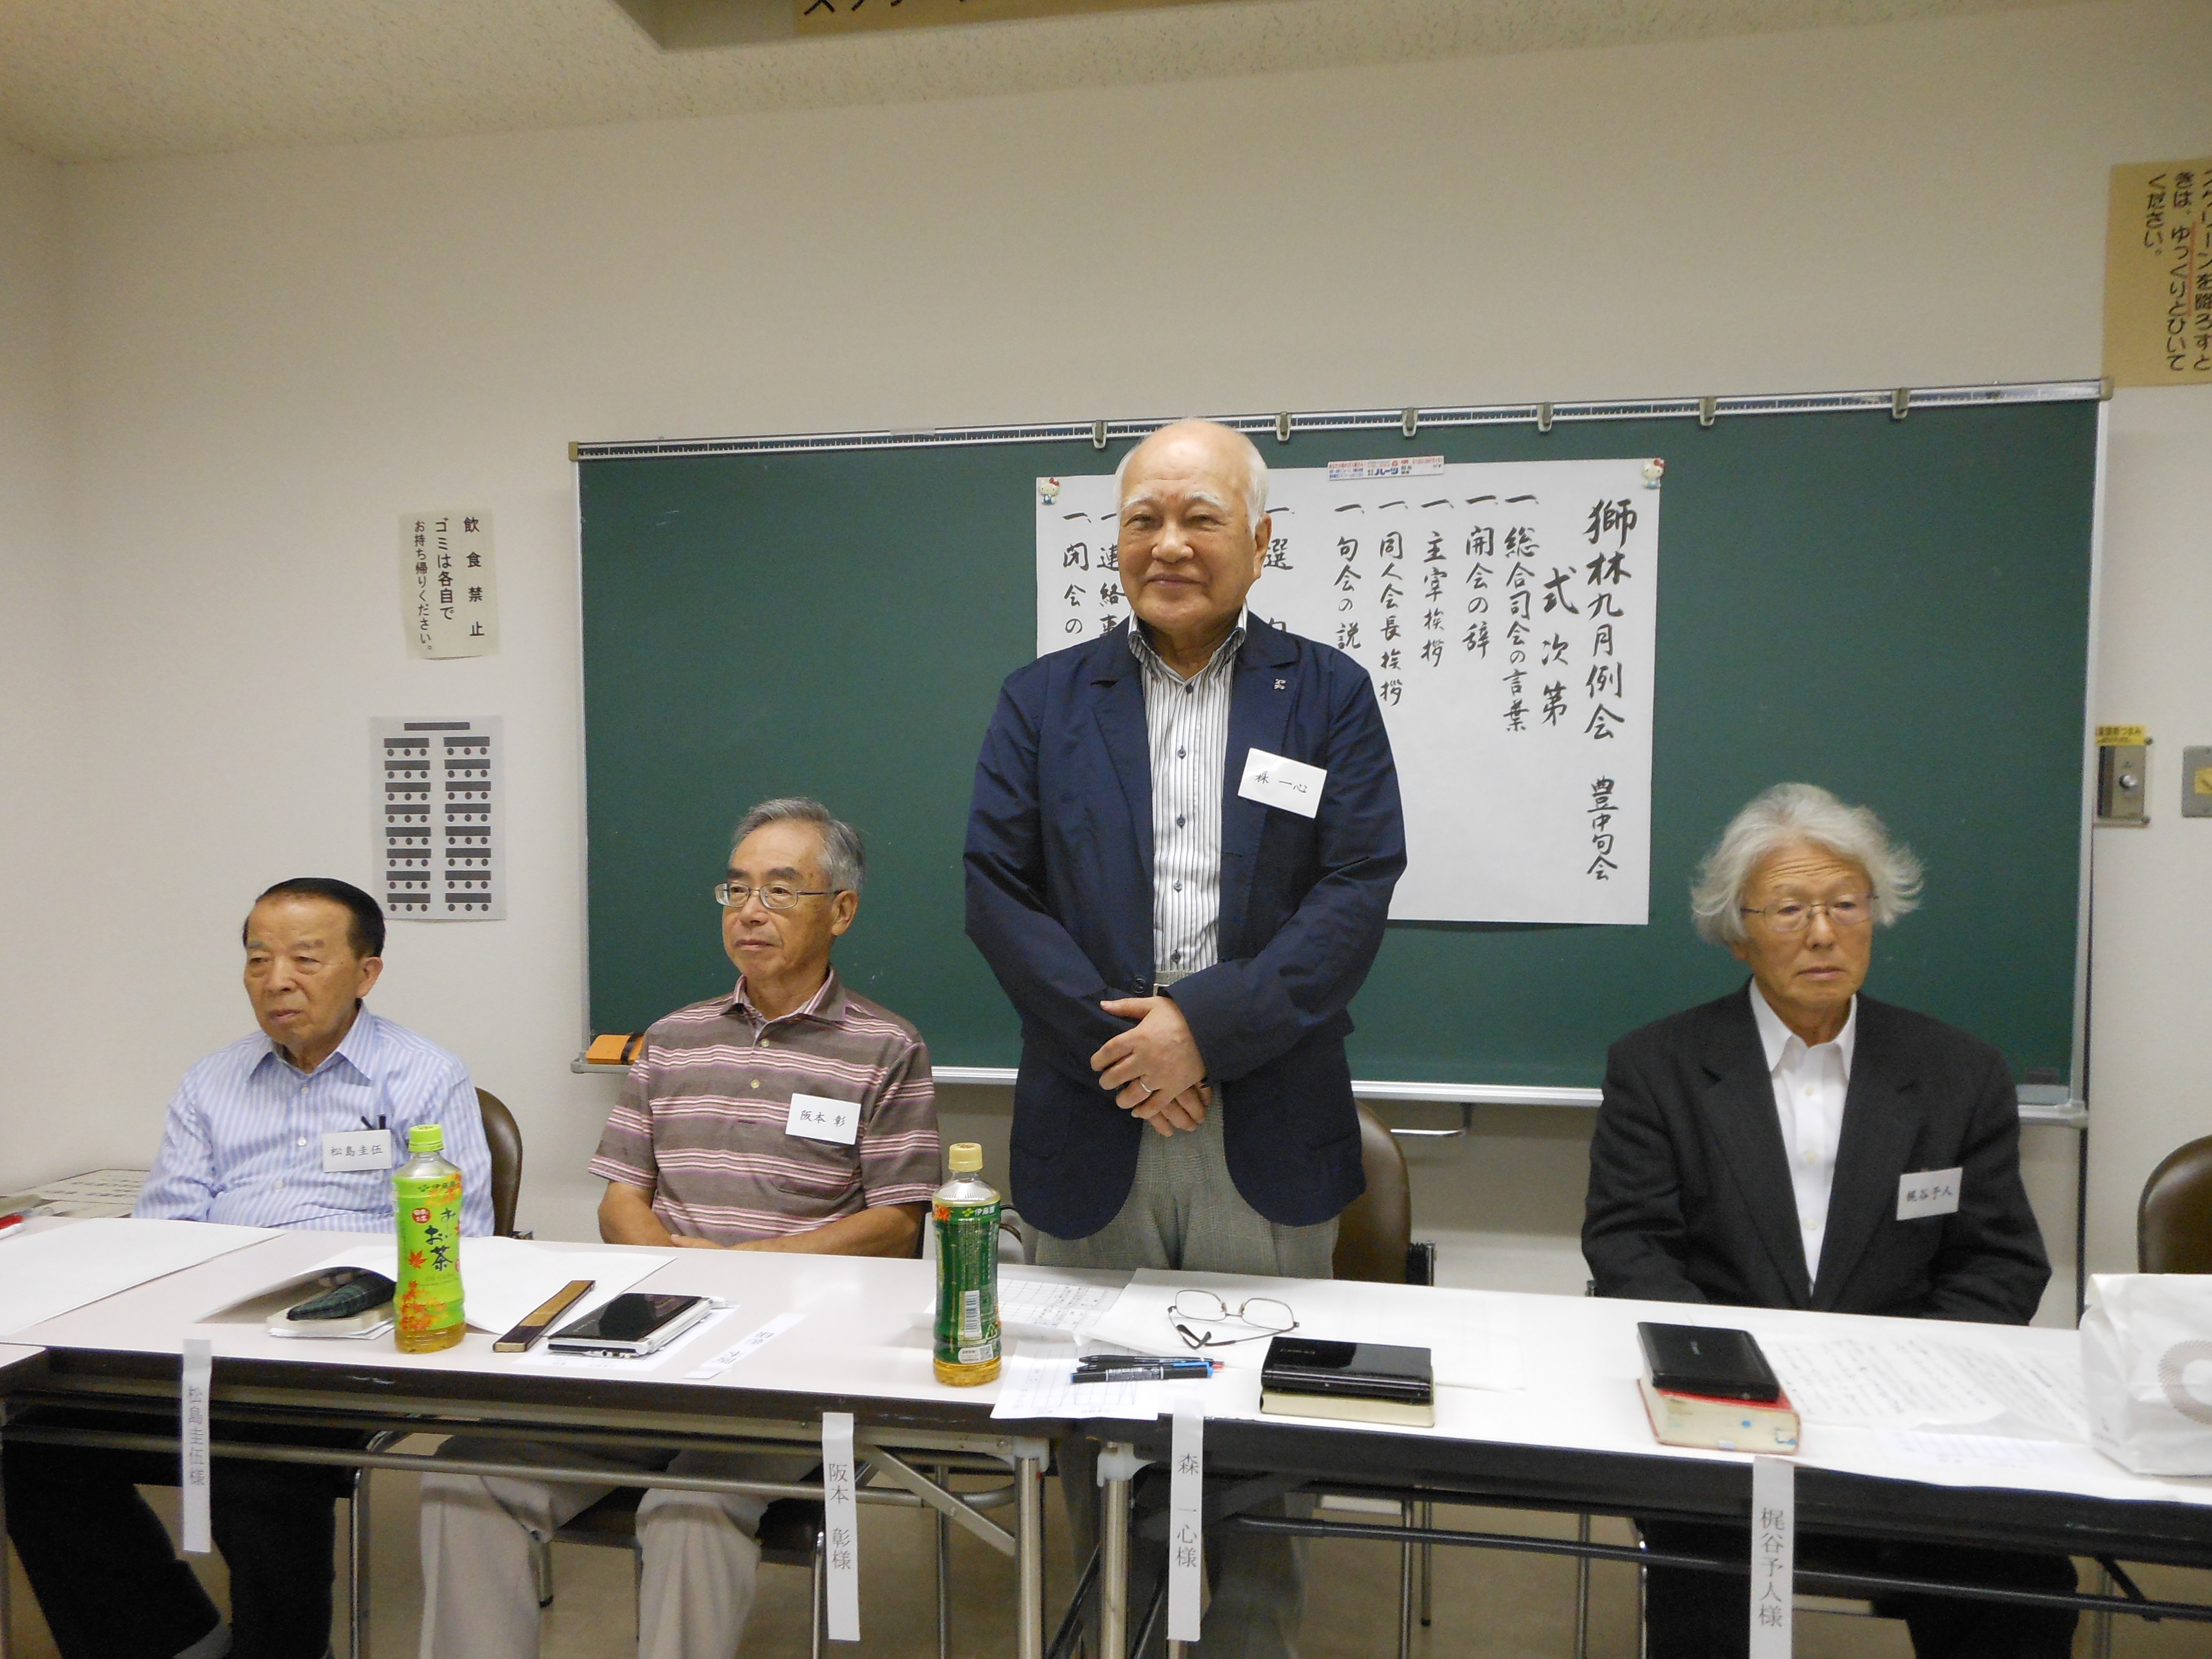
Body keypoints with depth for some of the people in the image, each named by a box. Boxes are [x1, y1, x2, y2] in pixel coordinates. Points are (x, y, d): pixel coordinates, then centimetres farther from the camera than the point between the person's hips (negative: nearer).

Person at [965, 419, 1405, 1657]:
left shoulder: (1329, 696, 4)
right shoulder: (1043, 700, 7)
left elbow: (1357, 892, -6)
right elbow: (996, 891, -1)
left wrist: (1207, 1023, -16)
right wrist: (1113, 1037, -13)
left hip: (1269, 1134, -1)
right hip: (1091, 1132, 2)